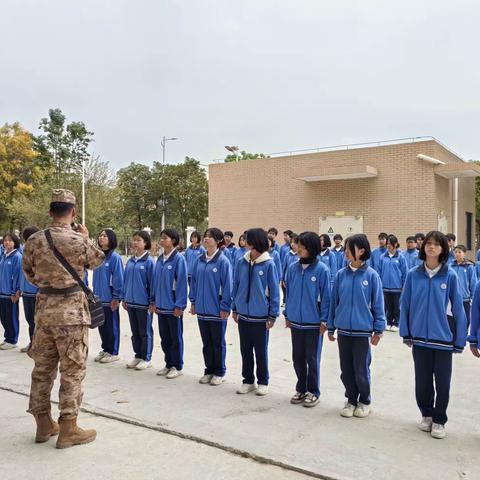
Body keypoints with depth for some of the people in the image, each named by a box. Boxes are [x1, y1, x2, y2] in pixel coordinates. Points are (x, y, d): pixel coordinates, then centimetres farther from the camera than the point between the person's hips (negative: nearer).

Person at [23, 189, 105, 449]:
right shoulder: (78, 240, -14)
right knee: (72, 370, 3)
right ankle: (68, 429, 9)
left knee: (42, 367, 14)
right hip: (71, 309, -5)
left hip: (43, 307, 6)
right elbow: (97, 260, 6)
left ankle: (44, 424, 26)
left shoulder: (33, 240, 0)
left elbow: (29, 274, 12)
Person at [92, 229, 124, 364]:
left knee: (112, 326, 5)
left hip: (110, 299, -6)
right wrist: (94, 294, 12)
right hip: (99, 298, 6)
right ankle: (105, 349, 29)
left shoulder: (115, 257, -12)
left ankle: (113, 352, 16)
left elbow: (118, 278, -13)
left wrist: (116, 298, -13)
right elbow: (96, 277, 12)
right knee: (101, 325, 15)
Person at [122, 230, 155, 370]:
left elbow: (152, 282, -11)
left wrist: (152, 302, -11)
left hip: (143, 302, -6)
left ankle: (146, 358, 16)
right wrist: (124, 298, 11)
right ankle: (137, 355, 28)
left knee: (145, 332, 5)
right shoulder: (130, 261, 6)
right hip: (131, 301, 6)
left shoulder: (149, 261, -11)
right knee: (134, 331, 16)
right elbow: (125, 280, 12)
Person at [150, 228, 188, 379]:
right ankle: (169, 364, 27)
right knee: (164, 337, 14)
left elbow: (182, 282, -14)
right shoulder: (160, 259, 8)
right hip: (161, 305, 6)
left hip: (173, 306, -6)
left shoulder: (179, 259, -12)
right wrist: (153, 301, 11)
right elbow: (155, 281, 13)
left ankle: (177, 367, 18)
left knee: (175, 337, 5)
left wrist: (179, 305, -16)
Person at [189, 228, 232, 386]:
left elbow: (227, 285, -13)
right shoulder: (200, 260, 4)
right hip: (202, 308, 5)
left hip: (217, 310, -5)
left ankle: (219, 372, 22)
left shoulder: (223, 261, -12)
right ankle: (209, 370, 29)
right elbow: (194, 281, 12)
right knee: (206, 342, 15)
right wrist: (193, 301, 9)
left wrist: (225, 307, -14)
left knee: (218, 342, 9)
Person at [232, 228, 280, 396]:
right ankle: (248, 380, 29)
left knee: (261, 351, 10)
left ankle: (263, 382, 26)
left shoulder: (268, 264, -12)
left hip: (260, 316, -4)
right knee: (245, 350, 14)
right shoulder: (242, 263, -1)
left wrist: (273, 315, -8)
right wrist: (234, 308, 9)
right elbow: (236, 286, 8)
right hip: (243, 314, 4)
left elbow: (274, 290, -8)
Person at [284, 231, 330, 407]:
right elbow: (288, 293, 8)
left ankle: (313, 392, 24)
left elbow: (326, 296, -9)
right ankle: (301, 389, 30)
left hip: (314, 323, -4)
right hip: (296, 321, 4)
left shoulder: (321, 270, -12)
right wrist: (287, 315, 9)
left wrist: (324, 320, -9)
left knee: (312, 359, 8)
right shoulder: (292, 268, -1)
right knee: (298, 358, 14)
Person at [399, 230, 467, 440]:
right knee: (422, 381, 14)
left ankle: (439, 420, 28)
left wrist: (459, 341, -4)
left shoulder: (450, 276, -8)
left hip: (443, 338, -1)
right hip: (420, 337, 1)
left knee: (442, 382, 9)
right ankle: (426, 414, 35)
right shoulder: (413, 275, -4)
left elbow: (458, 308, -5)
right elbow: (405, 305, 2)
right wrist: (406, 333, 2)